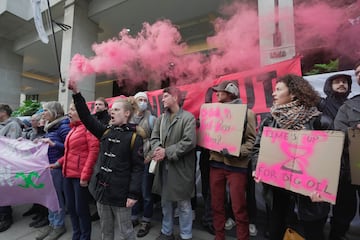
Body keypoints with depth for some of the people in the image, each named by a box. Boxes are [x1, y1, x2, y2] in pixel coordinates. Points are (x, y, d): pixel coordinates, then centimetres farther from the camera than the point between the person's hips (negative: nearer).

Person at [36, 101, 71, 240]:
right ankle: (52, 223, 33)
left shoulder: (63, 126, -15)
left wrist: (53, 144, -27)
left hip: (57, 167, -8)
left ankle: (59, 226, 22)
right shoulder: (49, 126, 12)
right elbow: (47, 145, 18)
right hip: (48, 166, 8)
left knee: (57, 196, 4)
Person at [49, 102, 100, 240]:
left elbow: (94, 150, -18)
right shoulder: (73, 128, 15)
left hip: (80, 175, -8)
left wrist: (85, 174, -20)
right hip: (68, 174, 8)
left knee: (80, 208, 4)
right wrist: (59, 163, 13)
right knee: (70, 207, 17)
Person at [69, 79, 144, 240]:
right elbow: (87, 117, 0)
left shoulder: (134, 136, -14)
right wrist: (76, 93, -7)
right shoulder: (106, 131, 4)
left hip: (121, 193, -6)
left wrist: (133, 194, -18)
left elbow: (138, 167, -16)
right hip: (102, 189, 6)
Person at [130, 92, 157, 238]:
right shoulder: (129, 119, 7)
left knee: (145, 192, 5)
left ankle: (146, 222, 24)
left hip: (145, 160, -3)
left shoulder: (151, 119, -3)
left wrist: (150, 156, -12)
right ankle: (134, 217, 34)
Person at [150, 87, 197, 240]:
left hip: (181, 167, -5)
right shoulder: (161, 118, 9)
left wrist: (167, 152, -18)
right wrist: (157, 149, -17)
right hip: (163, 166, 6)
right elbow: (154, 137, 5)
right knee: (165, 201, 21)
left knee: (184, 204, 11)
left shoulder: (188, 117, -10)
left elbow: (189, 142, -19)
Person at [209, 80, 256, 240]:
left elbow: (252, 139, -7)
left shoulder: (247, 112, -2)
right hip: (215, 162, 5)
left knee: (239, 208, 6)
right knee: (217, 205, 15)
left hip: (236, 165, -4)